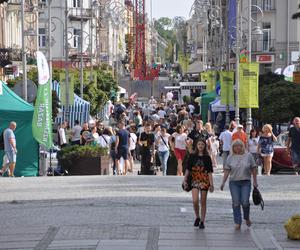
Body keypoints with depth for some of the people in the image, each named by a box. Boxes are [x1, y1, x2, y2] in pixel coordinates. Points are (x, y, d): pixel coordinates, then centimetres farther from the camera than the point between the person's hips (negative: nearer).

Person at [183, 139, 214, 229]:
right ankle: (197, 217, 11)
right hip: (195, 181, 0)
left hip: (204, 181, 0)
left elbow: (209, 172, -1)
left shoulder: (207, 157, 0)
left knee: (203, 202, 4)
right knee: (195, 201, -13)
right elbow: (188, 169, 7)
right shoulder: (192, 156, 3)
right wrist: (185, 180, -1)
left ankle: (202, 221, 13)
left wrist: (211, 184, -7)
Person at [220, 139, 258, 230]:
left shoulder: (248, 156, 3)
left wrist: (255, 181, 3)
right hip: (234, 182, 1)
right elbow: (227, 170, 5)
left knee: (245, 202, -8)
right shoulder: (230, 157, 5)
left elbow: (253, 169, 6)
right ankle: (238, 222, 6)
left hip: (246, 182, -1)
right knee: (236, 203, -1)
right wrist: (223, 182, -1)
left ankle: (247, 218, 20)